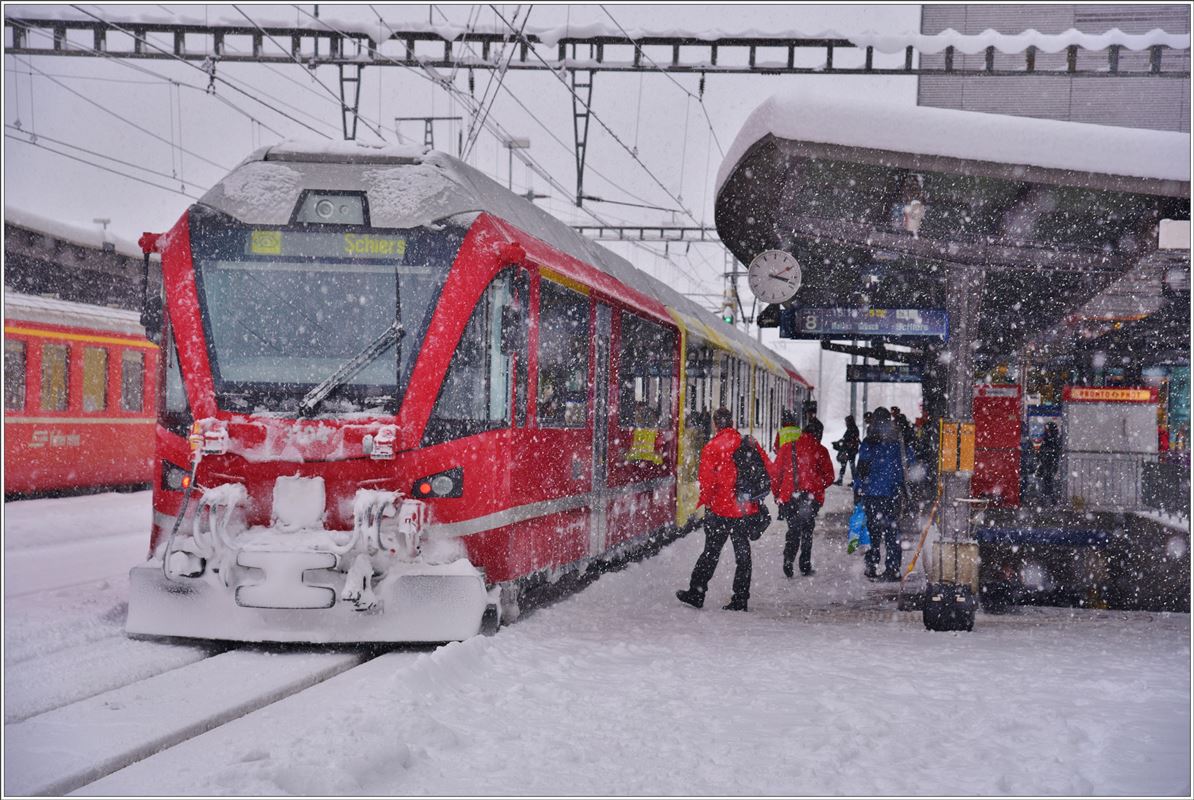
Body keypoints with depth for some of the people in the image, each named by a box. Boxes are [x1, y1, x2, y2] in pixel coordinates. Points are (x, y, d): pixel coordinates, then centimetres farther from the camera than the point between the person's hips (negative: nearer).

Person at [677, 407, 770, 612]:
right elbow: (768, 469, 7)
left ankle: (696, 593, 10)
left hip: (721, 508, -4)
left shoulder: (712, 447, -12)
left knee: (711, 551, 5)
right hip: (747, 509, 4)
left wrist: (704, 501, -3)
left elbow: (707, 478, -17)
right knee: (743, 552, 10)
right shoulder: (750, 444, 3)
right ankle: (741, 599, 12)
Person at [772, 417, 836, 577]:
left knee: (793, 529, 13)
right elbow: (829, 476, 0)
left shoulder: (786, 448, 3)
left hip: (789, 496, 1)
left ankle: (788, 561, -4)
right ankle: (805, 566, 11)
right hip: (812, 497, -1)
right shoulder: (820, 450, -2)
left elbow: (775, 473, 3)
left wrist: (776, 494, 14)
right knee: (807, 530, 12)